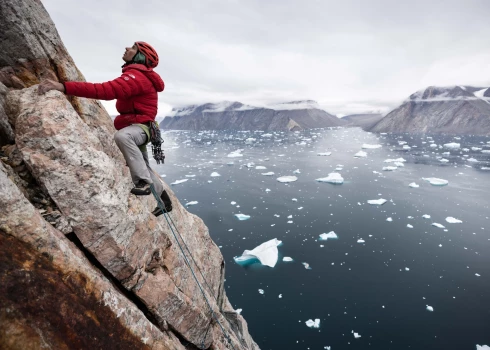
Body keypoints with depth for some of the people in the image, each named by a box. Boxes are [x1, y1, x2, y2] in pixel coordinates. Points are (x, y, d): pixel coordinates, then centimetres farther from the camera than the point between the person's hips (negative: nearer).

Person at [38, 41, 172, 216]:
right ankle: (165, 201, 32)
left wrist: (64, 87, -39)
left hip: (140, 127, -10)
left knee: (121, 136, -42)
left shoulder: (136, 76, -19)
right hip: (136, 127, 10)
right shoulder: (136, 75, 15)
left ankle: (144, 182, -36)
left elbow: (106, 90, -34)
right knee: (143, 167, 17)